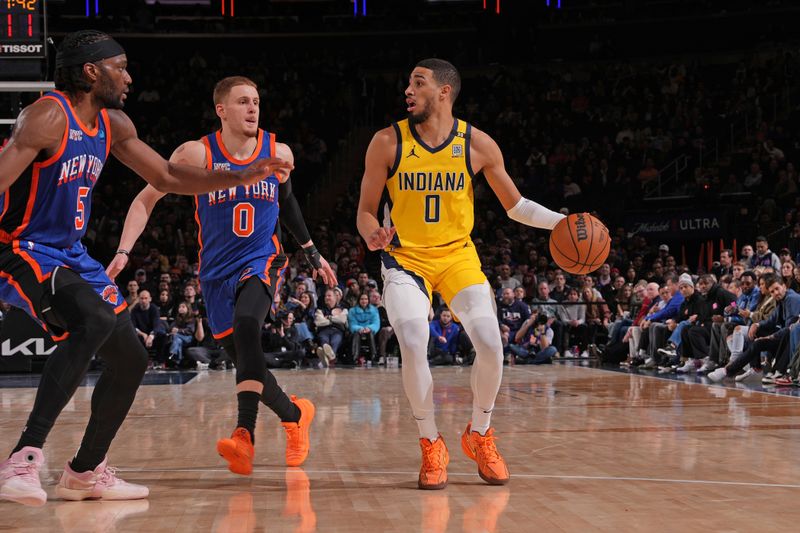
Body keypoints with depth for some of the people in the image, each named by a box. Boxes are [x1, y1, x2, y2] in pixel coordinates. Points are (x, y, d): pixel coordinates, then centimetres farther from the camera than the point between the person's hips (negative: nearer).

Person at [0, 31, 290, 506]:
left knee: (130, 359, 9)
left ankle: (85, 473, 23)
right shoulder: (48, 116, -18)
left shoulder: (113, 125, 9)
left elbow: (167, 178, 19)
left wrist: (243, 177, 13)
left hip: (71, 255, 9)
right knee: (95, 321, -35)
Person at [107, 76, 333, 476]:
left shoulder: (278, 153, -1)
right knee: (245, 360, 3)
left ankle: (245, 433, -33)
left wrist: (312, 252, 24)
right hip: (217, 271, 2)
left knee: (246, 326, -30)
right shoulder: (198, 154, -9)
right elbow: (146, 199, -4)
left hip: (262, 261, -2)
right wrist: (123, 252, -15)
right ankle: (295, 414, 25)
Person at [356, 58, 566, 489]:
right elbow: (366, 210, -1)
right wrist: (373, 236, -24)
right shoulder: (387, 143, -7)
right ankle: (431, 445, -3)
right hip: (405, 257, -1)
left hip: (458, 255, 1)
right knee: (413, 344, -24)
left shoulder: (477, 144, -5)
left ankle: (479, 435, 11)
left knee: (490, 343, -16)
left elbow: (515, 205, 5)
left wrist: (562, 222, -10)